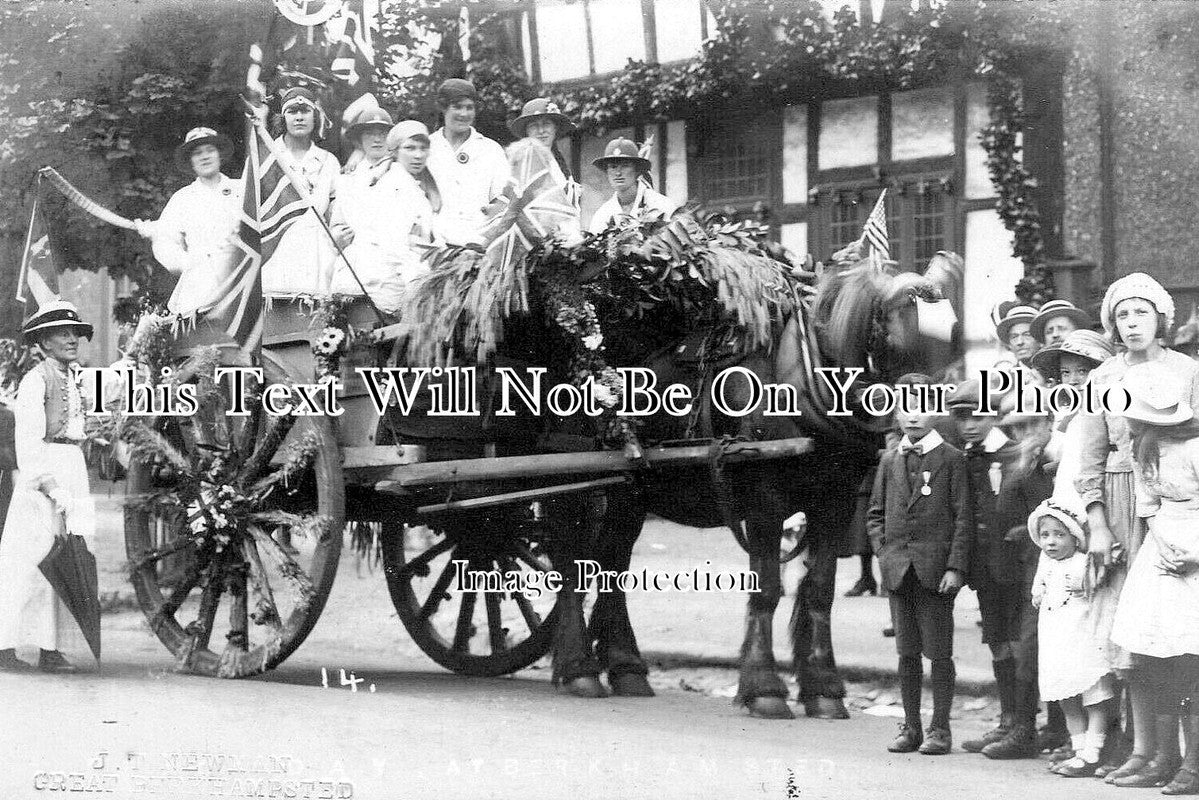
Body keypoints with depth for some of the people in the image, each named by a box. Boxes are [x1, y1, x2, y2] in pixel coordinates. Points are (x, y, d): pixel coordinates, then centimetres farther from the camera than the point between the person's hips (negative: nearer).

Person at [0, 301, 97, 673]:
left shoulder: (73, 382, 17)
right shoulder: (35, 381, -8)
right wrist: (51, 485, -18)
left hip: (71, 475, 8)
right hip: (40, 476, -8)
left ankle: (49, 649, 9)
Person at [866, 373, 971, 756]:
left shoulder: (951, 458, 0)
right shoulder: (890, 459, 13)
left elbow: (963, 518, -3)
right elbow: (875, 513, 19)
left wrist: (955, 567, -10)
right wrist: (883, 551, 5)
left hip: (935, 569, -4)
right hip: (898, 568, 4)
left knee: (939, 652, -1)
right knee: (907, 653, 8)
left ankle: (940, 728, 6)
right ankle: (910, 727, 15)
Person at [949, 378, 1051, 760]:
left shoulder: (1020, 457, -10)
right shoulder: (964, 461, 9)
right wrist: (966, 565, 9)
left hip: (1018, 566, -7)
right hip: (986, 569, 7)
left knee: (1022, 646, -6)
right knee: (998, 646, 13)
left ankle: (1024, 732, -4)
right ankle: (1008, 722, 22)